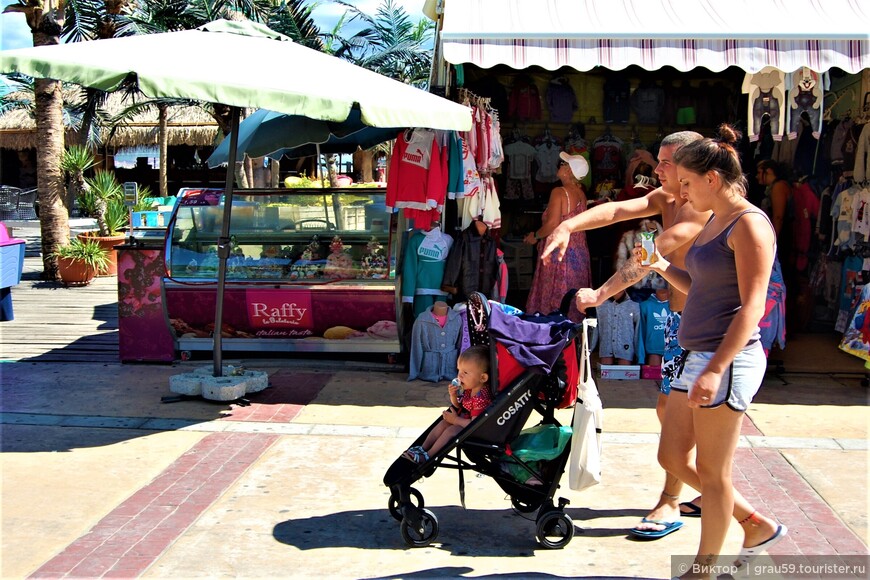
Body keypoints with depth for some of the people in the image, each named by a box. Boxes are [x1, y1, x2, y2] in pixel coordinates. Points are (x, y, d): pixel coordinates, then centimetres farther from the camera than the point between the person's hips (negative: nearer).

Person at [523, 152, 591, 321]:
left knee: (555, 298, 0)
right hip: (579, 252, 8)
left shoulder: (559, 192, -15)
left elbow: (552, 224, -22)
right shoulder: (581, 194, 7)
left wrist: (535, 236, -5)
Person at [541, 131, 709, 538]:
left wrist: (600, 295, -27)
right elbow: (617, 210, -7)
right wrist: (569, 225, -23)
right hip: (678, 319, 9)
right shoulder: (665, 199, 8)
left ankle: (670, 504, 7)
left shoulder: (701, 209, -20)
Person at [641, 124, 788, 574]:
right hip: (700, 356, 10)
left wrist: (715, 369, -25)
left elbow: (752, 305, -19)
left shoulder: (749, 224, -13)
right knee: (674, 458, 14)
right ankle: (757, 526, 28)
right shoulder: (715, 223, 16)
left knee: (712, 472, 2)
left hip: (729, 360, -10)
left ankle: (704, 569, 18)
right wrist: (663, 267, 8)